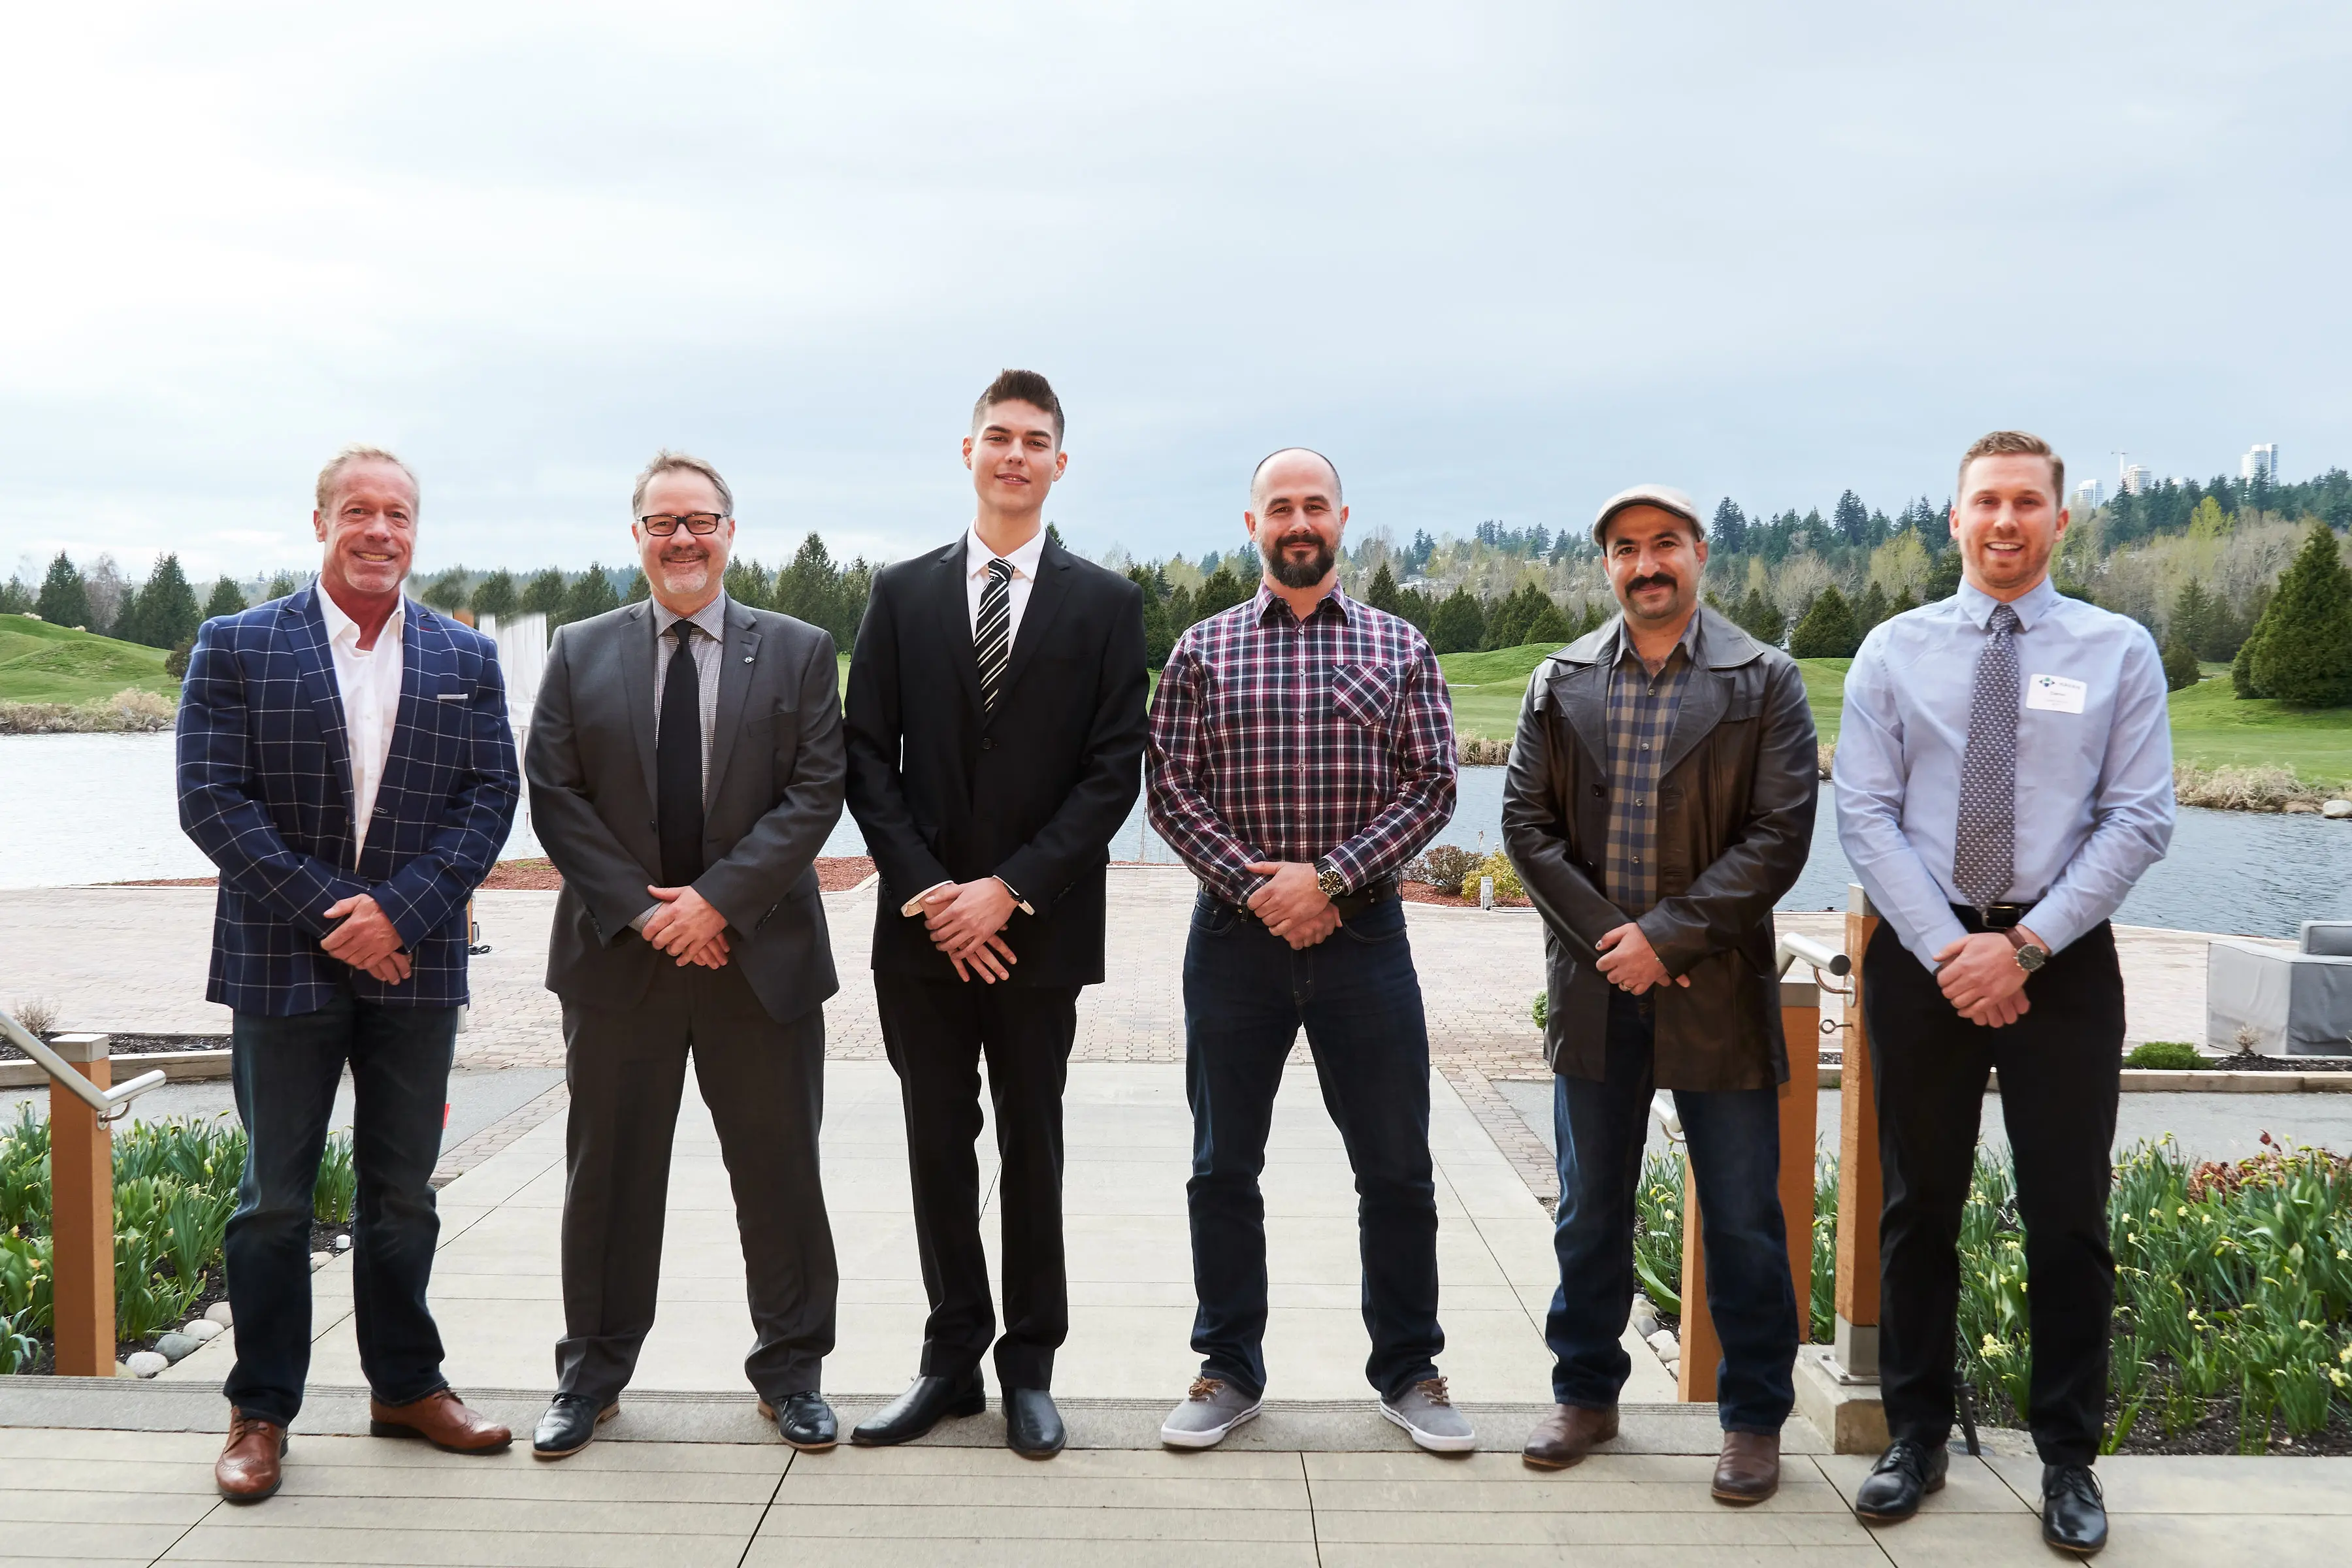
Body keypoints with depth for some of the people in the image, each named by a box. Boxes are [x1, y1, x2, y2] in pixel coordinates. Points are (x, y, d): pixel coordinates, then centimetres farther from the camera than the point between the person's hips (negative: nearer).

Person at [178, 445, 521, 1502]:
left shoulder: (466, 659, 8)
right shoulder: (236, 647, 1)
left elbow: (491, 798, 1)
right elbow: (212, 800, -7)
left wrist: (400, 910, -13)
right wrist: (329, 916, -15)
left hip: (415, 965, 2)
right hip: (283, 966, -2)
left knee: (402, 1193, 13)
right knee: (274, 1197, 5)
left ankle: (406, 1386, 26)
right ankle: (261, 1411, 17)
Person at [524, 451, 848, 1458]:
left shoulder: (798, 651, 3)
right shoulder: (580, 653, 7)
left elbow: (815, 795, -4)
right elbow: (554, 798, 1)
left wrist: (716, 898, -13)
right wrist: (641, 909, -10)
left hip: (760, 953, -1)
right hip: (617, 955, 1)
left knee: (778, 1167, 6)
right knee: (608, 1169, 10)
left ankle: (790, 1368, 22)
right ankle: (593, 1372, 25)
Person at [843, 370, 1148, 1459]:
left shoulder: (1104, 603, 2)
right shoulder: (903, 593, 7)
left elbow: (1114, 771, -5)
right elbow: (868, 756, 3)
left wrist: (1009, 890, -13)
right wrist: (927, 889, -9)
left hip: (1038, 926, -2)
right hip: (924, 923, 2)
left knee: (1033, 1147, 8)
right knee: (938, 1146, 10)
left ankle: (1030, 1367, 20)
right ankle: (952, 1359, 22)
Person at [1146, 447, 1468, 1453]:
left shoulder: (1399, 649, 5)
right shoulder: (1203, 650, 5)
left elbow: (1432, 787, -1)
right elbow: (1171, 793, 1)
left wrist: (1327, 879, -12)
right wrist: (1256, 889, -11)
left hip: (1360, 929, 0)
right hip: (1235, 931, 0)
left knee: (1397, 1168, 5)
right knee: (1224, 1166, 9)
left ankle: (1407, 1370, 21)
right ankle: (1229, 1370, 23)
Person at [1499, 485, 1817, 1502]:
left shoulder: (1765, 682, -1)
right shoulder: (1560, 683, 7)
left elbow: (1780, 834, -8)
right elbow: (1527, 822, 3)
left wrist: (1667, 936, -15)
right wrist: (1605, 935, -9)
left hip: (1718, 990, -2)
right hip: (1594, 989, 3)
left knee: (1743, 1220, 5)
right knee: (1589, 1213, 14)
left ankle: (1754, 1418, 20)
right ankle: (1586, 1393, 29)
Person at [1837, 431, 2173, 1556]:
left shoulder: (2119, 652, 1)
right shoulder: (1895, 650, 3)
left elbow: (2140, 820, -5)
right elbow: (1863, 812, -3)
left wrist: (2025, 946, -14)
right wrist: (1947, 948, -13)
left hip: (2061, 956, -1)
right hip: (1920, 953, 1)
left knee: (2067, 1216, 6)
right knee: (1918, 1209, 9)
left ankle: (2069, 1459, 22)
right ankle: (1915, 1439, 23)